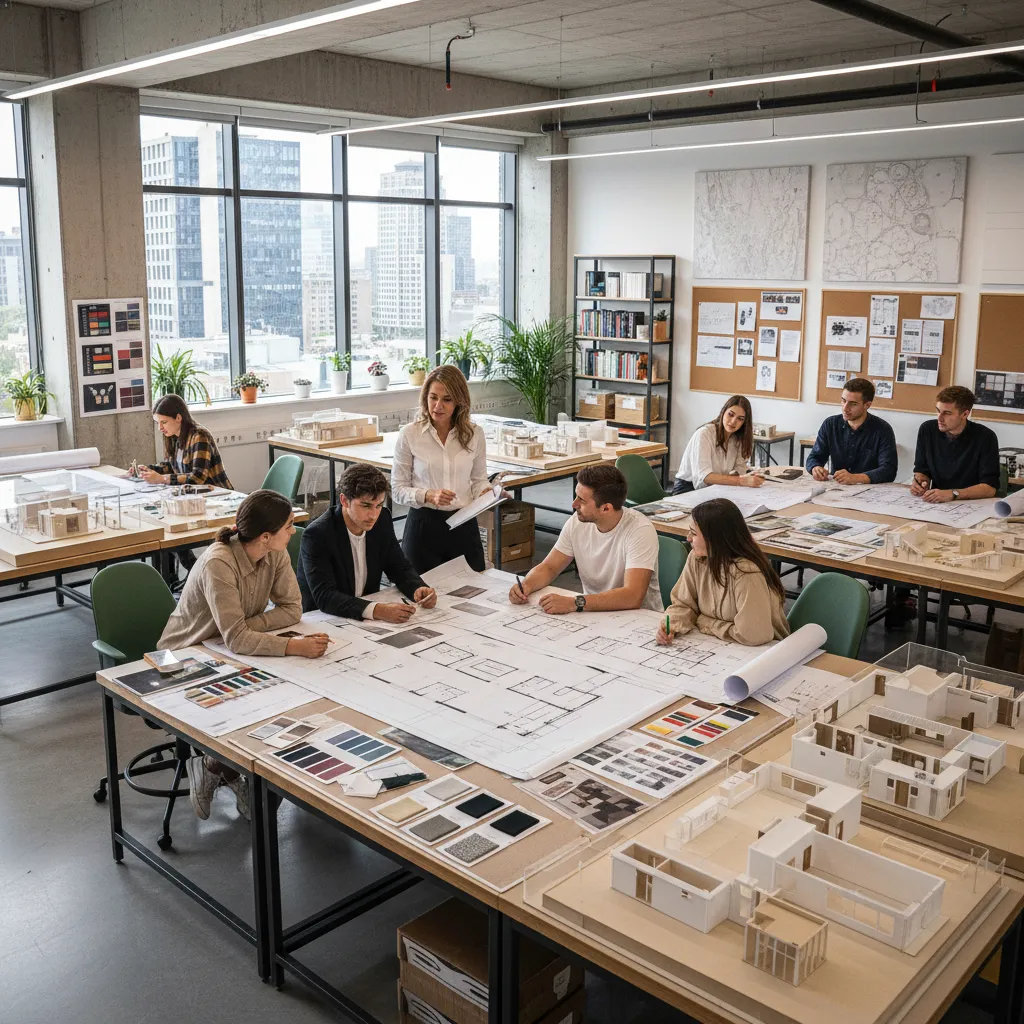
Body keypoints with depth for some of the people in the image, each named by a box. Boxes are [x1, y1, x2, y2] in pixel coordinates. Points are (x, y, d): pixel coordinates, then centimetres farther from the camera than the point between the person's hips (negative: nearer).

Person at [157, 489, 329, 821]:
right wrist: (297, 646, -41)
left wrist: (245, 627, -24)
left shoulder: (275, 554, -12)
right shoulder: (219, 564, -32)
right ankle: (214, 767, 4)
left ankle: (227, 769, 4)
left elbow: (292, 609, -11)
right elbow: (237, 640, -36)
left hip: (228, 654, 6)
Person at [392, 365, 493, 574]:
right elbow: (398, 489, -2)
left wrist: (488, 492, -9)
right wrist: (428, 496, -19)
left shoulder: (474, 434, 2)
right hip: (424, 525, -2)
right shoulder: (409, 435, -5)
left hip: (464, 526, 2)